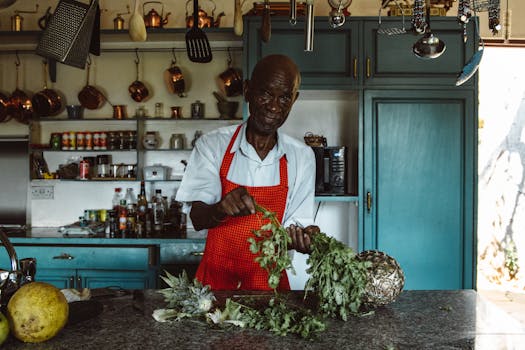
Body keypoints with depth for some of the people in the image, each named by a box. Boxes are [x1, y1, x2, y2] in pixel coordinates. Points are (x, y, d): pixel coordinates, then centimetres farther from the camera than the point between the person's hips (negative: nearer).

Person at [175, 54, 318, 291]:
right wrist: (222, 209, -25)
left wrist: (303, 236, -18)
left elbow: (296, 224, 4)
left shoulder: (301, 156, 2)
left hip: (269, 280, 1)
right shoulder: (212, 145, -1)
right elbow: (197, 219, -5)